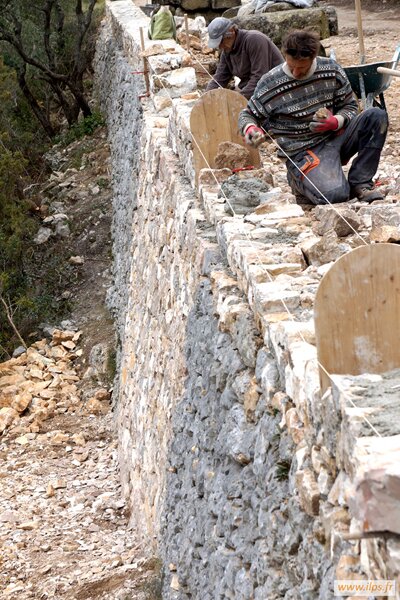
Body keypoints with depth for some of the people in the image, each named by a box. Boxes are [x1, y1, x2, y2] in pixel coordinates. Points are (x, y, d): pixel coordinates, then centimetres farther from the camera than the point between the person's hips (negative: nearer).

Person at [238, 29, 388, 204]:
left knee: (377, 116, -19)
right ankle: (300, 182, 5)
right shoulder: (270, 83, -8)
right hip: (303, 151, -5)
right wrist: (250, 129, -20)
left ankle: (359, 183, -9)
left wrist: (335, 122, -13)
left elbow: (350, 106, 10)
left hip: (335, 136, 5)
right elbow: (248, 115, 5)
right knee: (333, 195, -32)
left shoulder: (331, 70, 1)